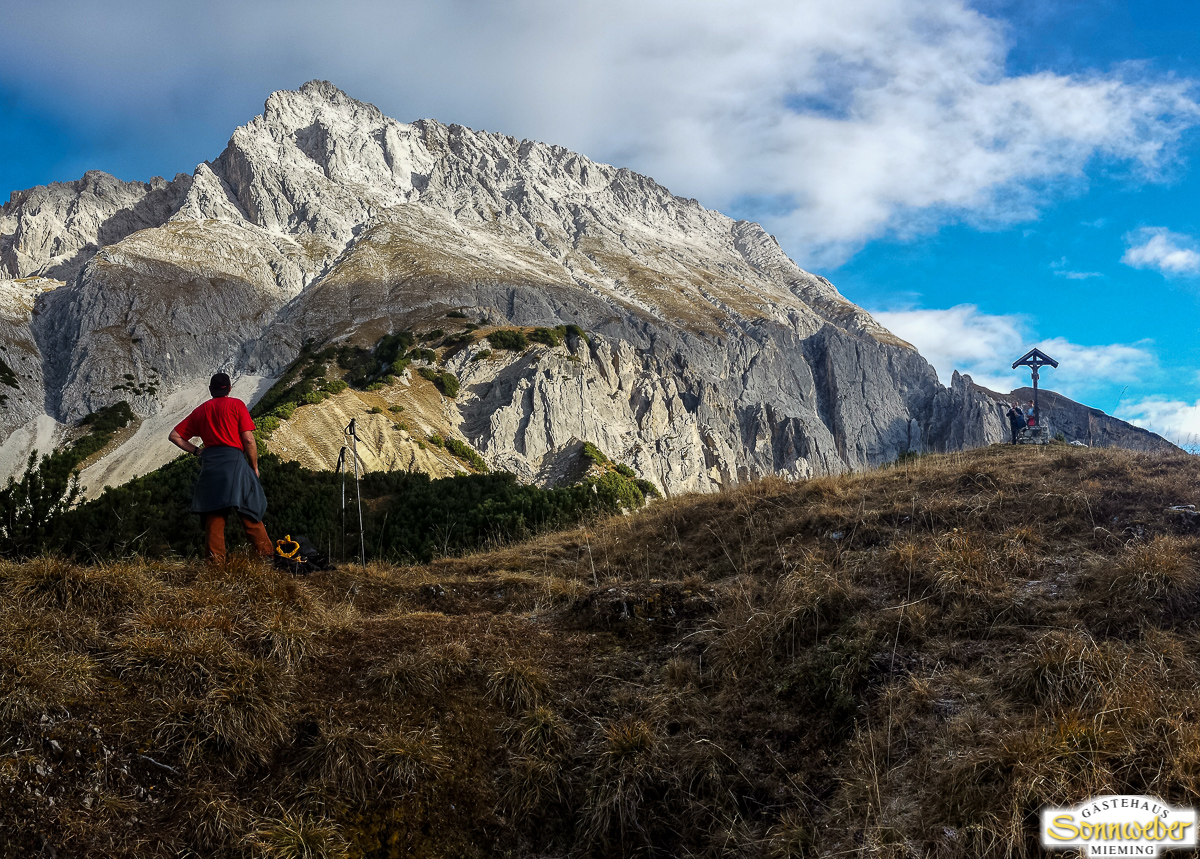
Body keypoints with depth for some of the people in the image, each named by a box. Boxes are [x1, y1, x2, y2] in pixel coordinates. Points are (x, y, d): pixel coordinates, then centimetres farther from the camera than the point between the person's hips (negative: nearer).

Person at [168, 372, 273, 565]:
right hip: (234, 459, -3)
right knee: (249, 511, 0)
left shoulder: (200, 410, 17)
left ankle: (216, 560, 0)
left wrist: (196, 450, 17)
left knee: (213, 515, 4)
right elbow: (248, 439, -2)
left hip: (209, 462, 3)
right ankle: (266, 553, 2)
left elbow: (174, 436, 17)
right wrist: (255, 466, 7)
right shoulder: (236, 405, 5)